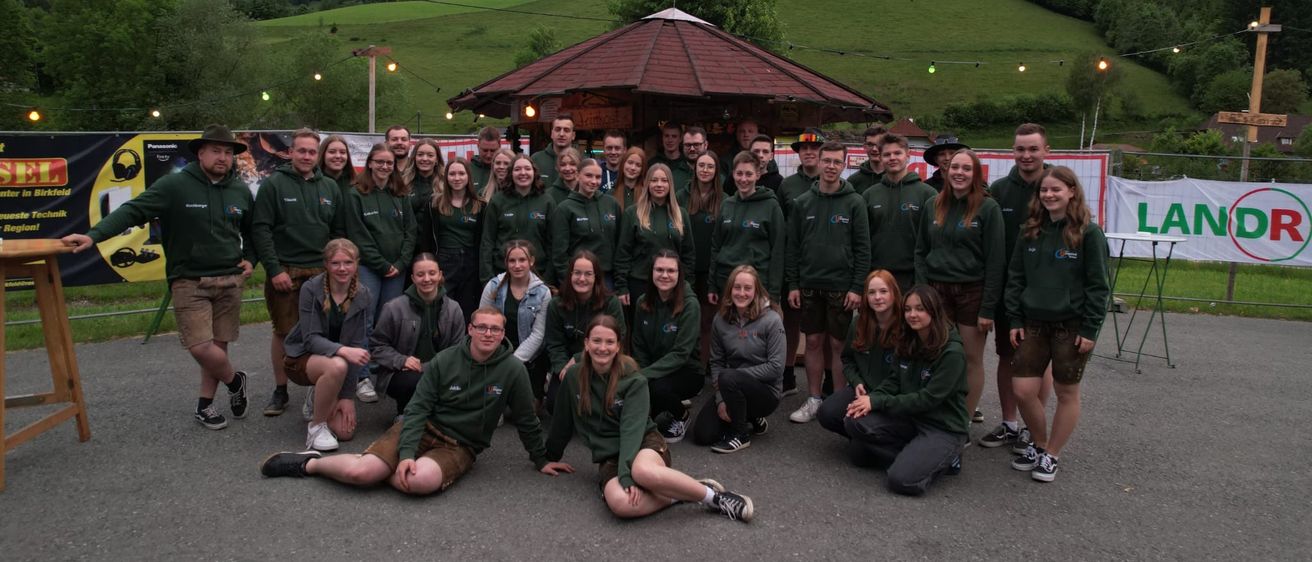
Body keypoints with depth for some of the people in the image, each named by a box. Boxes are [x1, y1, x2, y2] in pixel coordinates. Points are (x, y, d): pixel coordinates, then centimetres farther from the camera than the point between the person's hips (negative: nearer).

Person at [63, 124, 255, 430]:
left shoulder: (241, 191, 8)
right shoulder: (174, 185, -6)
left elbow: (252, 231, 23)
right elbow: (132, 211, -14)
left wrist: (249, 259, 9)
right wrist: (94, 235, -25)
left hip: (230, 280, 4)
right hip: (189, 281, -3)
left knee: (218, 345, 5)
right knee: (201, 347, -12)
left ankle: (205, 404, 22)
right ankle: (235, 381, 16)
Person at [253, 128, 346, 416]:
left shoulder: (330, 187, 10)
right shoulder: (274, 184, -1)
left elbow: (338, 231, 13)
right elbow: (261, 230, -6)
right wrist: (274, 270, -13)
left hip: (321, 271, 3)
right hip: (284, 271, -3)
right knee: (284, 332, 5)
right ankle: (280, 390, 18)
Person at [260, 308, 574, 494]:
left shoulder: (512, 371, -7)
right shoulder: (444, 361, -4)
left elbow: (525, 420, 3)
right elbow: (418, 408, -7)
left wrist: (541, 461, 8)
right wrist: (406, 453, -20)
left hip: (460, 446, 0)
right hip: (423, 428, 1)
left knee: (422, 480, -34)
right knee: (360, 472, -21)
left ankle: (383, 470, -3)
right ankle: (309, 464, 9)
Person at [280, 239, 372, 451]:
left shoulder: (364, 297, -10)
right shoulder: (311, 290, -17)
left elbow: (359, 347, -12)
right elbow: (311, 339, -21)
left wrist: (347, 395, -15)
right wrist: (342, 350, -40)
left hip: (339, 362, 3)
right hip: (301, 356, -3)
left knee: (344, 432, -10)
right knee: (337, 366, -38)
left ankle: (316, 400, 23)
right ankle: (316, 425, -14)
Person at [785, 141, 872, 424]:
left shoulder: (854, 203, -2)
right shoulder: (803, 202, 5)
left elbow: (863, 249, -4)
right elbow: (793, 246, 6)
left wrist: (857, 287, -10)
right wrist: (792, 284, 1)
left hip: (841, 286, -2)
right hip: (809, 286, 3)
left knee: (838, 344, 3)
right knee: (813, 342, 9)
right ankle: (813, 400, 19)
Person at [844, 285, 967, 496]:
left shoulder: (952, 352, -18)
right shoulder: (907, 343, 4)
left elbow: (928, 399, -21)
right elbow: (893, 381, 6)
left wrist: (877, 403, -21)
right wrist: (871, 399, -16)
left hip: (943, 427, -7)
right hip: (910, 418, 7)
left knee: (901, 479, -26)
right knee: (855, 421, -18)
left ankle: (943, 460, 3)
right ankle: (914, 455, -2)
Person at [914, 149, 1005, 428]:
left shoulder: (988, 208, -5)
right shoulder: (934, 205, 7)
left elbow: (995, 261, -8)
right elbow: (921, 251, 11)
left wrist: (988, 308, -12)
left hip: (972, 292, -3)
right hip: (937, 290, 3)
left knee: (972, 358, 5)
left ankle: (966, 419, 16)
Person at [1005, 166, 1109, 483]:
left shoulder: (1088, 233, -8)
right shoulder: (1030, 231, 5)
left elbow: (1098, 285, -8)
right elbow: (1016, 278, 8)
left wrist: (1090, 329, -12)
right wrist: (1014, 320, 2)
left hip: (1071, 326, -4)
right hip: (1034, 323, 4)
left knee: (1067, 393, 8)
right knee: (1023, 390, 1)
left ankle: (1051, 456, 22)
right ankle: (1039, 445, 24)